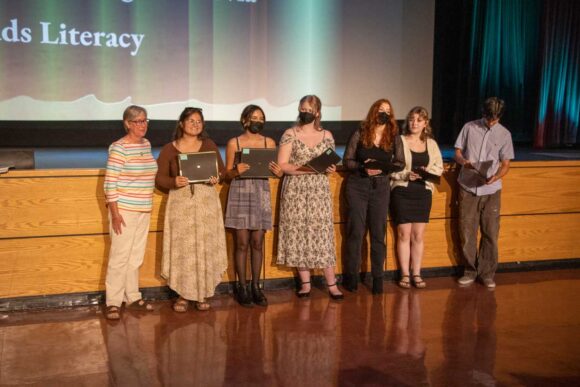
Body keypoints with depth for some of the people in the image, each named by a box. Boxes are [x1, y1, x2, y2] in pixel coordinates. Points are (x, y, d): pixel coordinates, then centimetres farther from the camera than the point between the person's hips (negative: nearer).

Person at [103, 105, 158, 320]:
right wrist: (115, 213, -18)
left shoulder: (146, 144, 9)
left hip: (144, 210, 7)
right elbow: (110, 182, -15)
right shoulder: (119, 148, -13)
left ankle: (132, 297, 25)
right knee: (120, 257, -3)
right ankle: (113, 303, 6)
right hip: (124, 210, -7)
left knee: (136, 256, 14)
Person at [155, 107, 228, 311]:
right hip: (180, 202, -1)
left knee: (205, 248, 2)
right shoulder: (169, 149, 4)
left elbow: (221, 170, 10)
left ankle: (202, 294, 13)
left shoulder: (209, 145, 9)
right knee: (182, 249, -2)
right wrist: (174, 182, -18)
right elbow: (159, 178, 1)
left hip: (206, 201, 1)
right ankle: (183, 295, 10)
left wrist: (216, 178, -12)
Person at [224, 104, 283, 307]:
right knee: (242, 243, -1)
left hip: (261, 194, 2)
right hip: (240, 194, -2)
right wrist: (236, 171, -19)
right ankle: (242, 287, 9)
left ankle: (255, 286, 14)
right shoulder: (234, 143, 2)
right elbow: (227, 173, 3)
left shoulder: (269, 142, 8)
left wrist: (278, 172, -13)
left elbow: (276, 169, 10)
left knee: (257, 243, 5)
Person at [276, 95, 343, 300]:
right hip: (296, 190, -1)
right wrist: (305, 168, -18)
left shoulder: (326, 135, 8)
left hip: (319, 190, 1)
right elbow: (282, 165, -6)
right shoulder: (290, 134, -1)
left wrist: (331, 168, -6)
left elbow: (332, 162, 17)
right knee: (298, 234, 0)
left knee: (322, 235, -1)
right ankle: (305, 283, 11)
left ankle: (331, 284, 4)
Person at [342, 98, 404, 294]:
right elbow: (347, 161, -2)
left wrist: (383, 168, -15)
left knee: (378, 234, 4)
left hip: (381, 188, 2)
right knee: (356, 232, 1)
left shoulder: (393, 138, 3)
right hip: (357, 186, -2)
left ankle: (378, 277, 12)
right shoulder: (359, 134, -2)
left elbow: (400, 162, 3)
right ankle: (351, 276, 12)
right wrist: (363, 167, -19)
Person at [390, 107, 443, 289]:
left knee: (418, 235, 7)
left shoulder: (431, 143, 10)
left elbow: (439, 167, 9)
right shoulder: (398, 141, -2)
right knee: (404, 234, 1)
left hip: (423, 193, 3)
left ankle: (416, 274, 14)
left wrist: (428, 172, -11)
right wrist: (406, 174, -20)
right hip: (402, 192, -3)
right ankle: (404, 274, 10)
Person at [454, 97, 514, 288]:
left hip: (491, 190, 0)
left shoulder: (504, 134, 4)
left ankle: (487, 274, 14)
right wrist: (464, 162, -17)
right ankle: (470, 271, 17)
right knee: (466, 232, 3)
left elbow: (505, 164, 5)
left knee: (490, 233, 1)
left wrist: (496, 177, -17)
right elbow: (457, 153, 7)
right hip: (468, 188, 0)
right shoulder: (469, 128, 4)